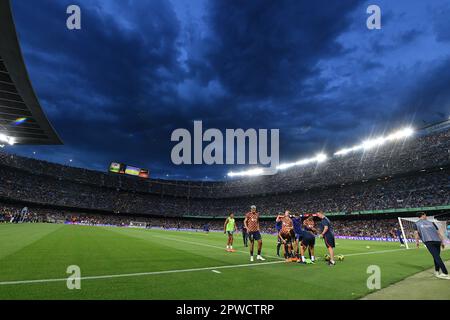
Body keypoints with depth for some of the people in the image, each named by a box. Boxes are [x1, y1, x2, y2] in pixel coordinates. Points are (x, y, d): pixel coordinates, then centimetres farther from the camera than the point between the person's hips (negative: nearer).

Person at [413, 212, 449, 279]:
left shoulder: (416, 224, 16)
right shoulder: (431, 222, 23)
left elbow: (416, 233, 3)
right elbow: (438, 232, 18)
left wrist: (417, 241, 7)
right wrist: (442, 242, 20)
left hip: (428, 242, -3)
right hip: (437, 241, 4)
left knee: (437, 257, -11)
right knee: (437, 257, 15)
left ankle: (445, 273, -17)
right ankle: (437, 272, 20)